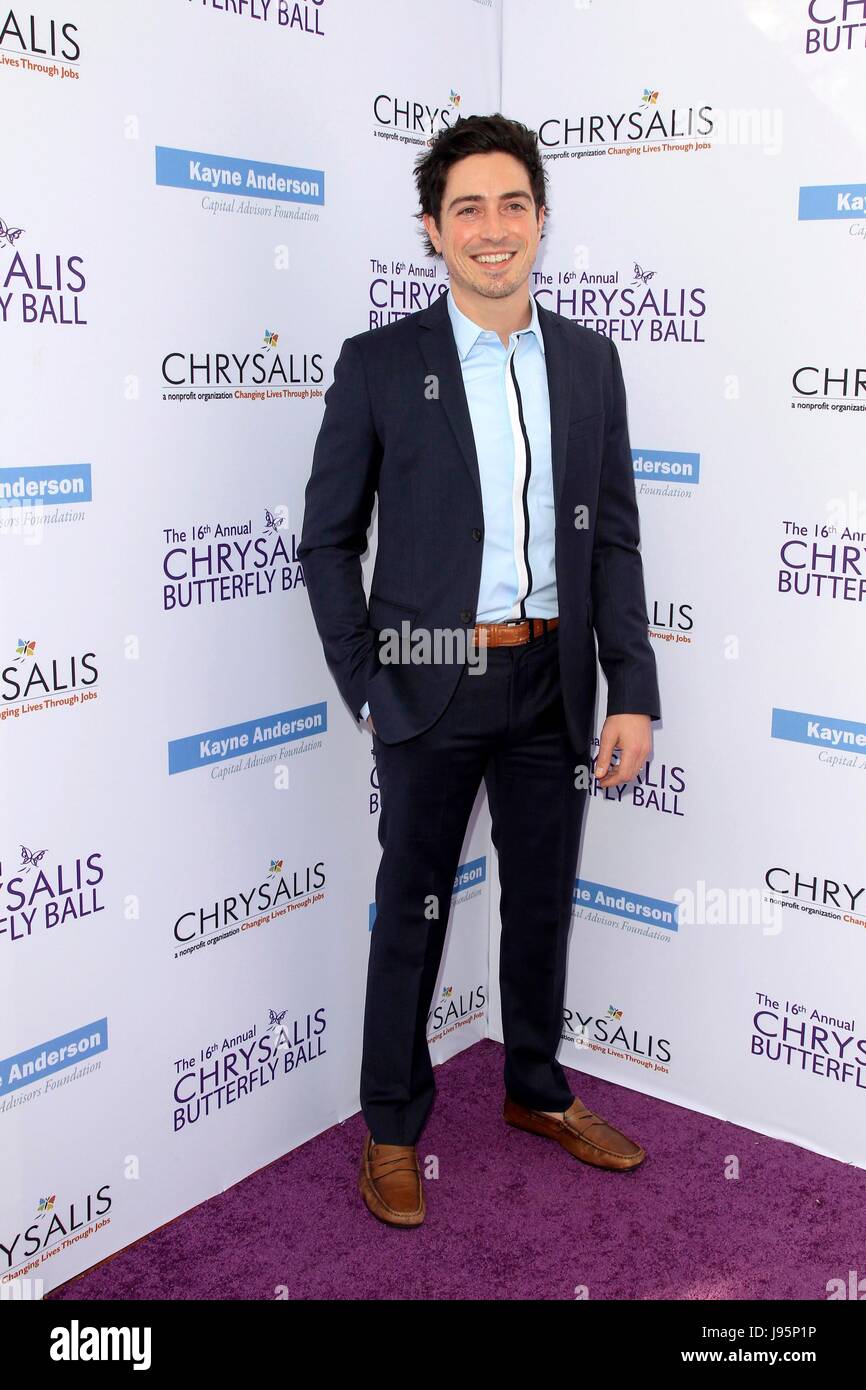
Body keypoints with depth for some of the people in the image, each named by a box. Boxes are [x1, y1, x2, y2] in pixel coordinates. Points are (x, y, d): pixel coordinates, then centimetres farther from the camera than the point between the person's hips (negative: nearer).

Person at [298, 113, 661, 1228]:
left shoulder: (589, 361, 5)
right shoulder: (378, 365, -5)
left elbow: (613, 539, 5)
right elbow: (328, 539, -1)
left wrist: (631, 693, 0)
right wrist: (365, 689, -7)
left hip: (554, 683, 4)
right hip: (432, 685, -3)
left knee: (542, 899, 17)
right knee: (411, 913, 10)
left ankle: (537, 1089, 40)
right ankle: (392, 1127, 29)